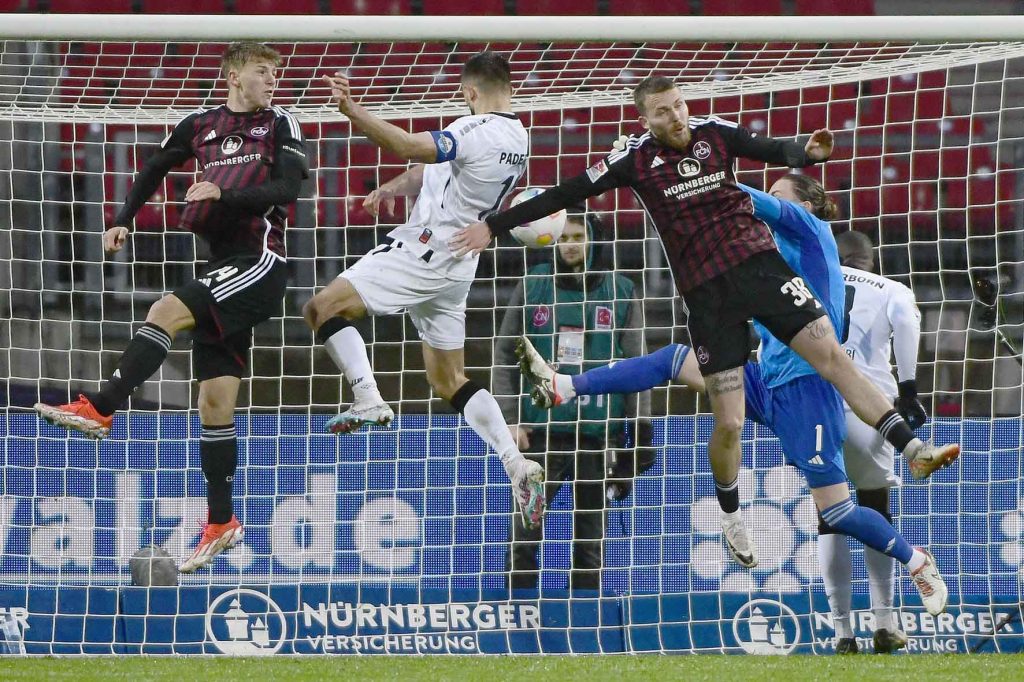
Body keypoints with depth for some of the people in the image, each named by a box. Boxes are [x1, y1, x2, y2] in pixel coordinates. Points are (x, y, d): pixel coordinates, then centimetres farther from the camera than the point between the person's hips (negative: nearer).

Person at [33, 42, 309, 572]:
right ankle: (221, 523, 7)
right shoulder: (200, 127, 14)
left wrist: (224, 193, -21)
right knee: (215, 399, 3)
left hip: (261, 260, -5)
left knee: (165, 313, -26)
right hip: (223, 265, 5)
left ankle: (100, 409, -25)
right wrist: (123, 220, 13)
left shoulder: (280, 125, 2)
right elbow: (153, 171, 26)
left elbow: (287, 190, -11)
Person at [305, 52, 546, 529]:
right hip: (456, 267, 9)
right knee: (450, 381, 15)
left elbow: (408, 146, -32)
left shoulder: (477, 131, -18)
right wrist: (394, 188, 16)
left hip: (424, 252, -9)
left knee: (323, 308, -7)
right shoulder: (517, 139, 10)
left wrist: (352, 110, -37)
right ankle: (518, 467, 4)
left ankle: (369, 400, -22)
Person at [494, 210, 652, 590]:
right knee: (524, 534, -6)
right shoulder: (532, 287, 6)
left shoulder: (620, 293, 6)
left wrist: (641, 430, 1)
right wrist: (510, 419, -2)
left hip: (597, 433, 0)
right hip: (540, 429, 0)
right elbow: (505, 355, 7)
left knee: (590, 541, 4)